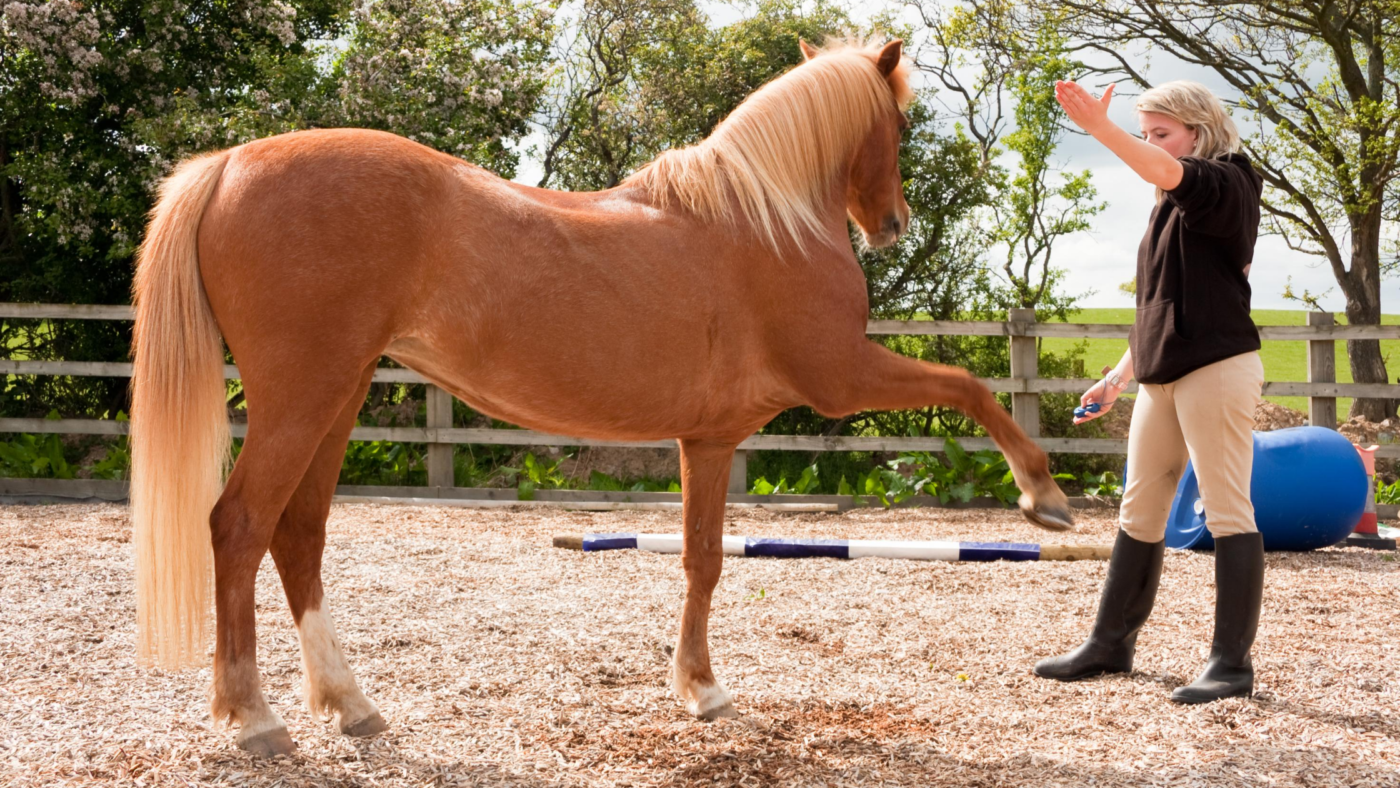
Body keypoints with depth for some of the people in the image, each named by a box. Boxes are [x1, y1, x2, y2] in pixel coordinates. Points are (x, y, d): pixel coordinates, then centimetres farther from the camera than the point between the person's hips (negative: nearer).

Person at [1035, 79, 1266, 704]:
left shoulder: (1226, 184, -5)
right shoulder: (1170, 206, 20)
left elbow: (1164, 171, -29)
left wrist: (1101, 129, -39)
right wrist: (1119, 376, 21)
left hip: (1217, 368, -9)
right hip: (1162, 377, 9)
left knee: (1228, 512, -5)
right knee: (1138, 513, 11)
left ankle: (1233, 662, -2)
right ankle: (1111, 644, 18)